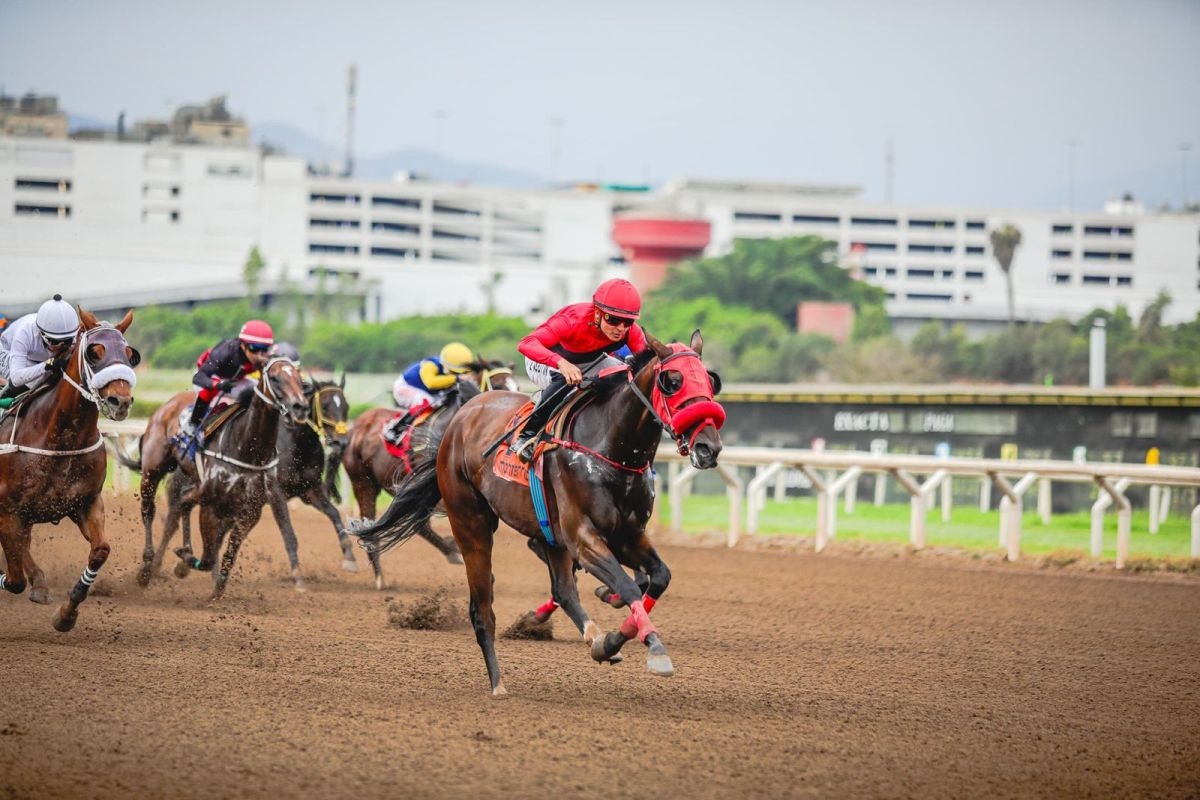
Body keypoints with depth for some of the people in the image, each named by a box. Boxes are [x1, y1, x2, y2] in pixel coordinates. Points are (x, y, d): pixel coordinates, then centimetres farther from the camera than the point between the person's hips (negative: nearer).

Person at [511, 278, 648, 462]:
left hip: (588, 361, 6)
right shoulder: (574, 320, -41)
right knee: (564, 381, -38)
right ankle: (527, 435, -24)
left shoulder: (632, 331, -25)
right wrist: (561, 363, -69)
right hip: (543, 361, -6)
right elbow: (527, 344, -52)